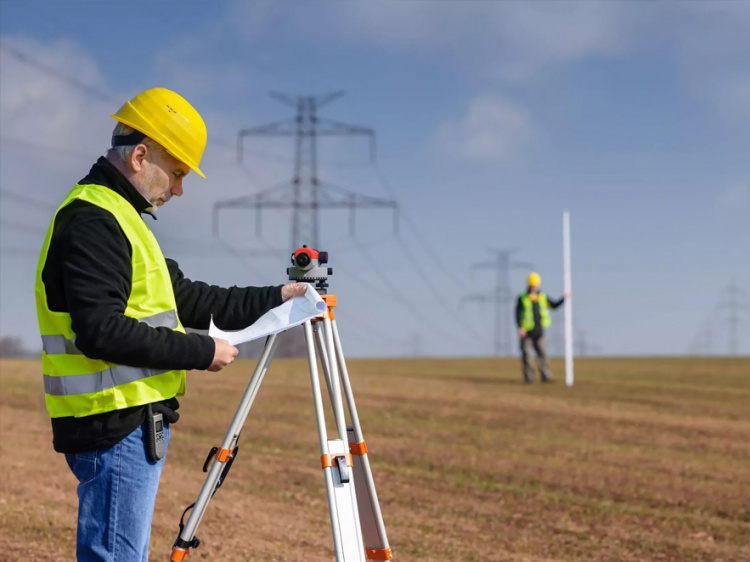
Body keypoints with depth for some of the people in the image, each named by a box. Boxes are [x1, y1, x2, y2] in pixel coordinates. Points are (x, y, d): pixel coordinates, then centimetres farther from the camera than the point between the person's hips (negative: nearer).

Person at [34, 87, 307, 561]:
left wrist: (272, 299, 17)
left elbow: (185, 298, 23)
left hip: (134, 420, 11)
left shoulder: (116, 217, 20)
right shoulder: (92, 221, -14)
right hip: (116, 426, -11)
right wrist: (202, 352, -17)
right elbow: (101, 331, -24)